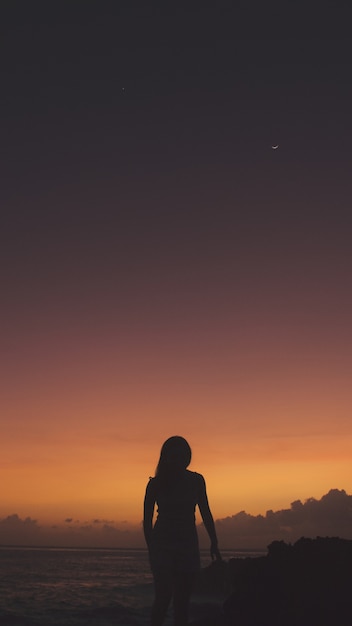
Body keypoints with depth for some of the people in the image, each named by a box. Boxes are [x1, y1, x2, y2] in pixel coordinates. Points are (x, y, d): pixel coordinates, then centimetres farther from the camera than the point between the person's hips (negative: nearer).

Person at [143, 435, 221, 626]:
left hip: (188, 545, 3)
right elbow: (147, 519, -1)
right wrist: (151, 548, -5)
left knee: (182, 599, 4)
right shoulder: (156, 483, -5)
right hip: (162, 544, -3)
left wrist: (214, 543, 5)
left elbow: (205, 513, 9)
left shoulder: (196, 481, 3)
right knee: (164, 595, -12)